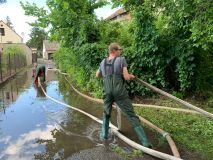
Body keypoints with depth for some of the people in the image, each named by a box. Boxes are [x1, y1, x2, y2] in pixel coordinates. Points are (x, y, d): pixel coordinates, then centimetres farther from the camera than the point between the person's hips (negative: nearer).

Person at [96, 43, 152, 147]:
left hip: (107, 93, 4)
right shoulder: (121, 60, -4)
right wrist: (130, 76, 13)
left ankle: (104, 135, 32)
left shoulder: (103, 62, 11)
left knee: (106, 114, 28)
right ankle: (145, 142, 3)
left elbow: (97, 75, 28)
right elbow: (126, 77, -8)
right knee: (132, 116, 2)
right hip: (120, 92, -3)